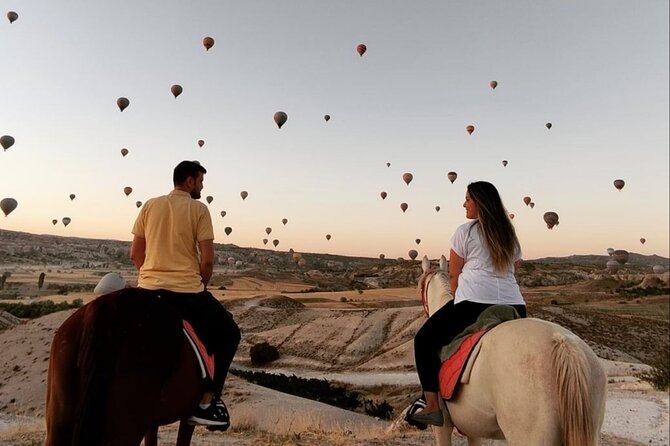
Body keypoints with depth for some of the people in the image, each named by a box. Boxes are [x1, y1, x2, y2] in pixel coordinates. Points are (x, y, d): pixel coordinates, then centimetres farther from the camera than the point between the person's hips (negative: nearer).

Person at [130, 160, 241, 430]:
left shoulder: (150, 206, 8)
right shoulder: (199, 209, -5)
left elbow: (135, 254, 9)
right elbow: (207, 259, -10)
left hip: (148, 289, 5)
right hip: (186, 292, -5)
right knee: (228, 334, 12)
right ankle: (207, 402, 6)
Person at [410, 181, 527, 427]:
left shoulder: (465, 231, 4)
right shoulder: (510, 235, 21)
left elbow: (454, 275, 8)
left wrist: (458, 299, 24)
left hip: (474, 302, -6)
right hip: (514, 306, 6)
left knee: (424, 340, 8)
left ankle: (433, 406, 3)